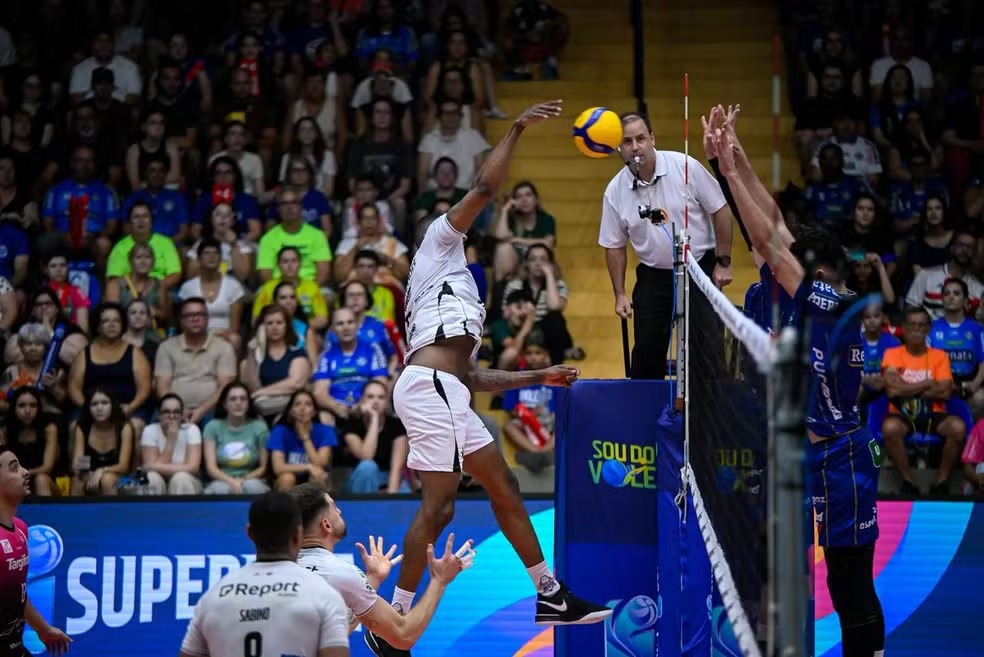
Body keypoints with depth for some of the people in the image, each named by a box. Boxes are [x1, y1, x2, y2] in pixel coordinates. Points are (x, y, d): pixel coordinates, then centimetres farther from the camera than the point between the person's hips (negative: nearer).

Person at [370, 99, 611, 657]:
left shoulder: (453, 297, 34)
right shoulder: (438, 244, 14)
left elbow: (474, 377, 31)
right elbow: (485, 189, 0)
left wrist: (540, 376, 34)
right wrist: (517, 130, 3)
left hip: (449, 392, 10)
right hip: (430, 386, -10)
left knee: (504, 485, 11)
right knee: (440, 503, -14)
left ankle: (551, 597, 16)